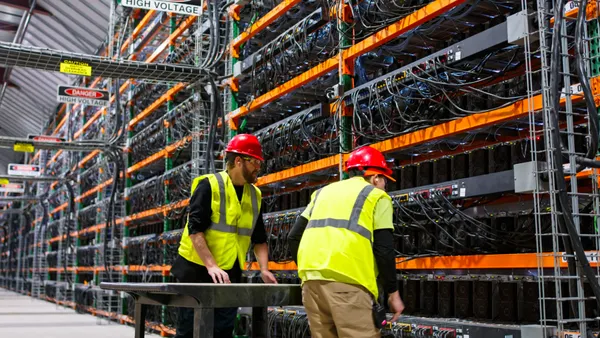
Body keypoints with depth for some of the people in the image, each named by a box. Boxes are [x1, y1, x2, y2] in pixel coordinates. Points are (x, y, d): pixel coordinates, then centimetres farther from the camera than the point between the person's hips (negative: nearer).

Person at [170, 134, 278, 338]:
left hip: (229, 274, 6)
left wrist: (264, 269, -3)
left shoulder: (254, 195, 8)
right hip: (197, 270, -6)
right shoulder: (209, 185, -11)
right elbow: (195, 229, -18)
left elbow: (259, 238, 12)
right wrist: (211, 266, -27)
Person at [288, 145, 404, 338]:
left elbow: (294, 237, 20)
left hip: (312, 279, 6)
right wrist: (393, 292, 9)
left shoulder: (322, 193, 25)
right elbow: (384, 250, 1)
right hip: (347, 281, -6)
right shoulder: (376, 196, 10)